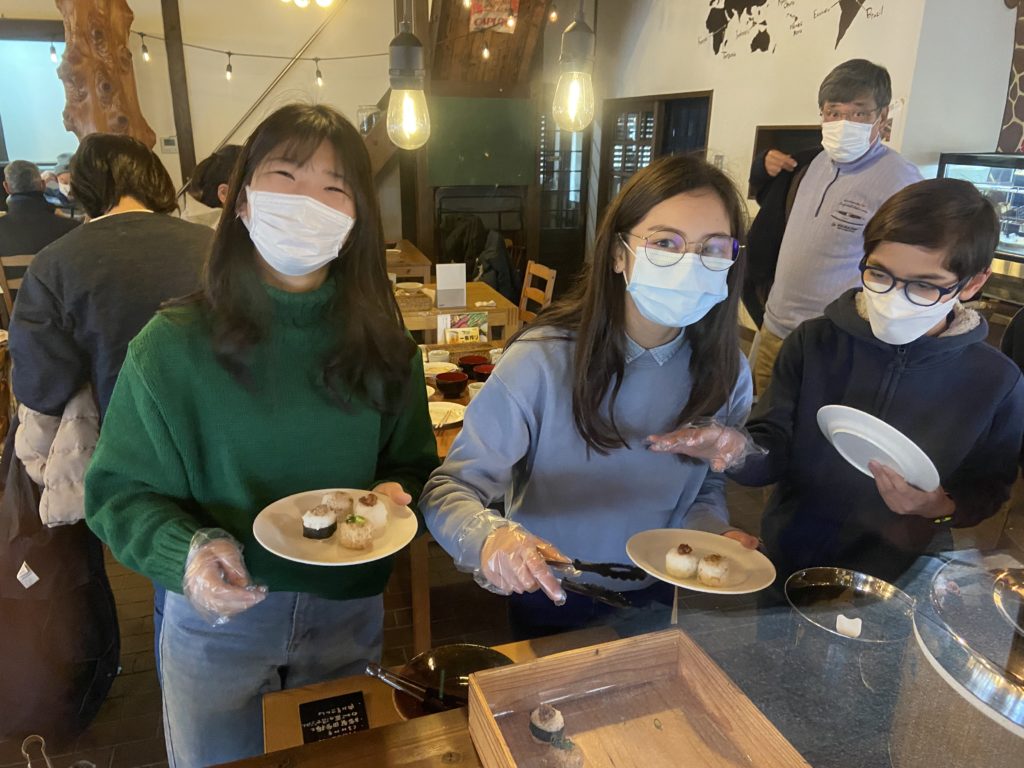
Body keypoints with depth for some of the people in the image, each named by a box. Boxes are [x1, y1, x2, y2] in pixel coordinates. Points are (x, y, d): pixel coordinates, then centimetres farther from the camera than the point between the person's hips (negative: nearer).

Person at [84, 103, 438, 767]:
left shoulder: (384, 348, -8)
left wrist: (395, 494, -19)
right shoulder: (173, 346, -16)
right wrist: (189, 552, -26)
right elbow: (121, 491, -9)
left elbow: (415, 464, 2)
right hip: (215, 619, -1)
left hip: (349, 615, 2)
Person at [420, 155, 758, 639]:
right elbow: (450, 488, -25)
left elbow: (705, 490, 2)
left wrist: (714, 535, -20)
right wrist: (490, 536, -45)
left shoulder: (725, 372, -13)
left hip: (656, 602, 4)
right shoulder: (543, 360, -27)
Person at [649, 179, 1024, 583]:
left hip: (900, 582, 1)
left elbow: (990, 488, 6)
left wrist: (943, 507, -14)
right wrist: (740, 451, -27)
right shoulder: (814, 343, -5)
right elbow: (774, 450, -6)